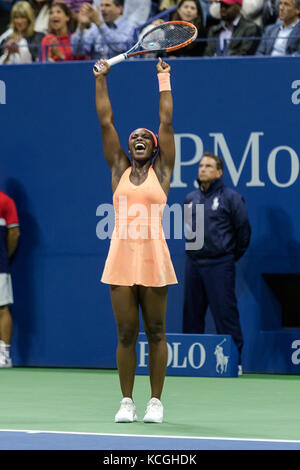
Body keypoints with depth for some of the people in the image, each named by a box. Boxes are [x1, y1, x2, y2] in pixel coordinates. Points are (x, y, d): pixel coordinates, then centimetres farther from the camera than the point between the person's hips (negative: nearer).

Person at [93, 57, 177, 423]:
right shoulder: (119, 169, 12)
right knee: (126, 334, 3)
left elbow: (167, 121, 5)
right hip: (121, 258, 2)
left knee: (155, 333, 3)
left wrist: (164, 81, 8)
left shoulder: (161, 170, 8)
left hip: (153, 259, -2)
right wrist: (101, 79, 10)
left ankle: (155, 402, 9)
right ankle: (127, 402, 10)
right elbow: (105, 121, 11)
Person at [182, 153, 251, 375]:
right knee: (192, 315, 9)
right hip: (193, 263, 6)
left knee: (225, 315, -7)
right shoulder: (190, 199, 11)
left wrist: (232, 256, 6)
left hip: (219, 265, -6)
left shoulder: (230, 198, -5)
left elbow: (243, 230, 0)